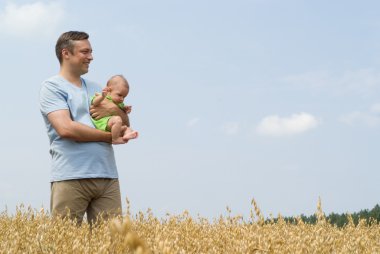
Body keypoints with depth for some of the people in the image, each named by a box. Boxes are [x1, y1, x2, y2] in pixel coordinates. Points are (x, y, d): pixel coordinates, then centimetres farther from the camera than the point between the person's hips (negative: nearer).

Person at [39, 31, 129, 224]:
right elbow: (66, 129, -14)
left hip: (108, 177, 6)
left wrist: (115, 110, -3)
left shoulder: (96, 88, 21)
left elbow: (125, 125, 21)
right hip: (71, 178, -6)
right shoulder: (52, 87, 1)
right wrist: (111, 137, -7)